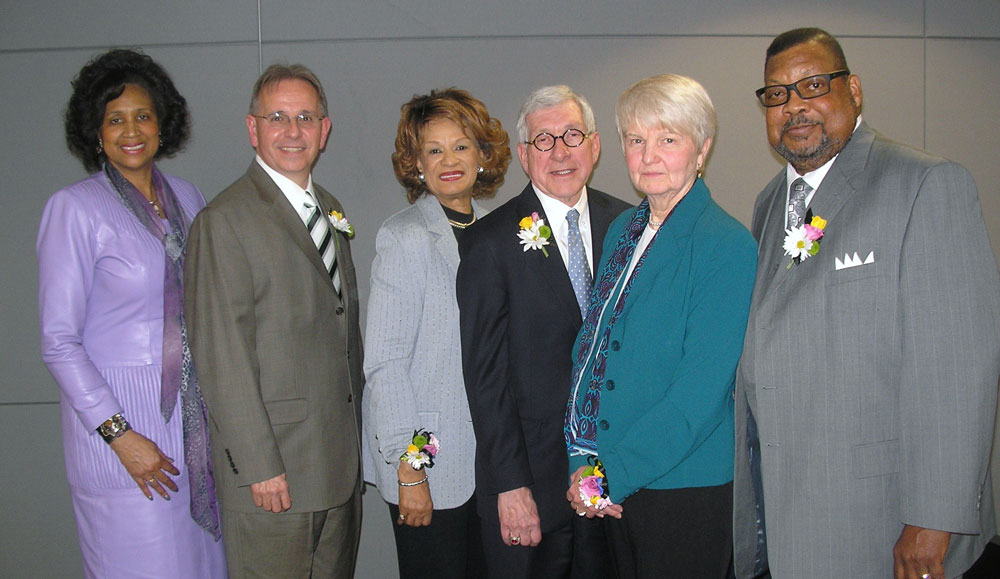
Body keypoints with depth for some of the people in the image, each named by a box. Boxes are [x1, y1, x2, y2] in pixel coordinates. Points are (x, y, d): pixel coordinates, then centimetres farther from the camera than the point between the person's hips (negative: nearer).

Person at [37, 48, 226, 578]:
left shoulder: (186, 197, 9)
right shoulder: (75, 208, -8)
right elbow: (59, 342, -10)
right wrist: (118, 433, -15)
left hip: (193, 413, 5)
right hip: (119, 418, -5)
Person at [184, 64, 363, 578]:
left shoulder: (329, 209, 13)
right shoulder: (224, 221, -12)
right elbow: (223, 357, -16)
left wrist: (357, 435, 13)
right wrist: (259, 466, -17)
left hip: (341, 459, 8)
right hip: (272, 469, -7)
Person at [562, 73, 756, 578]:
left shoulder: (728, 246, -13)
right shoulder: (621, 231, 8)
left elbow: (700, 392, -18)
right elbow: (590, 343, 9)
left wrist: (611, 474, -17)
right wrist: (583, 459, -2)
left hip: (687, 490, -6)